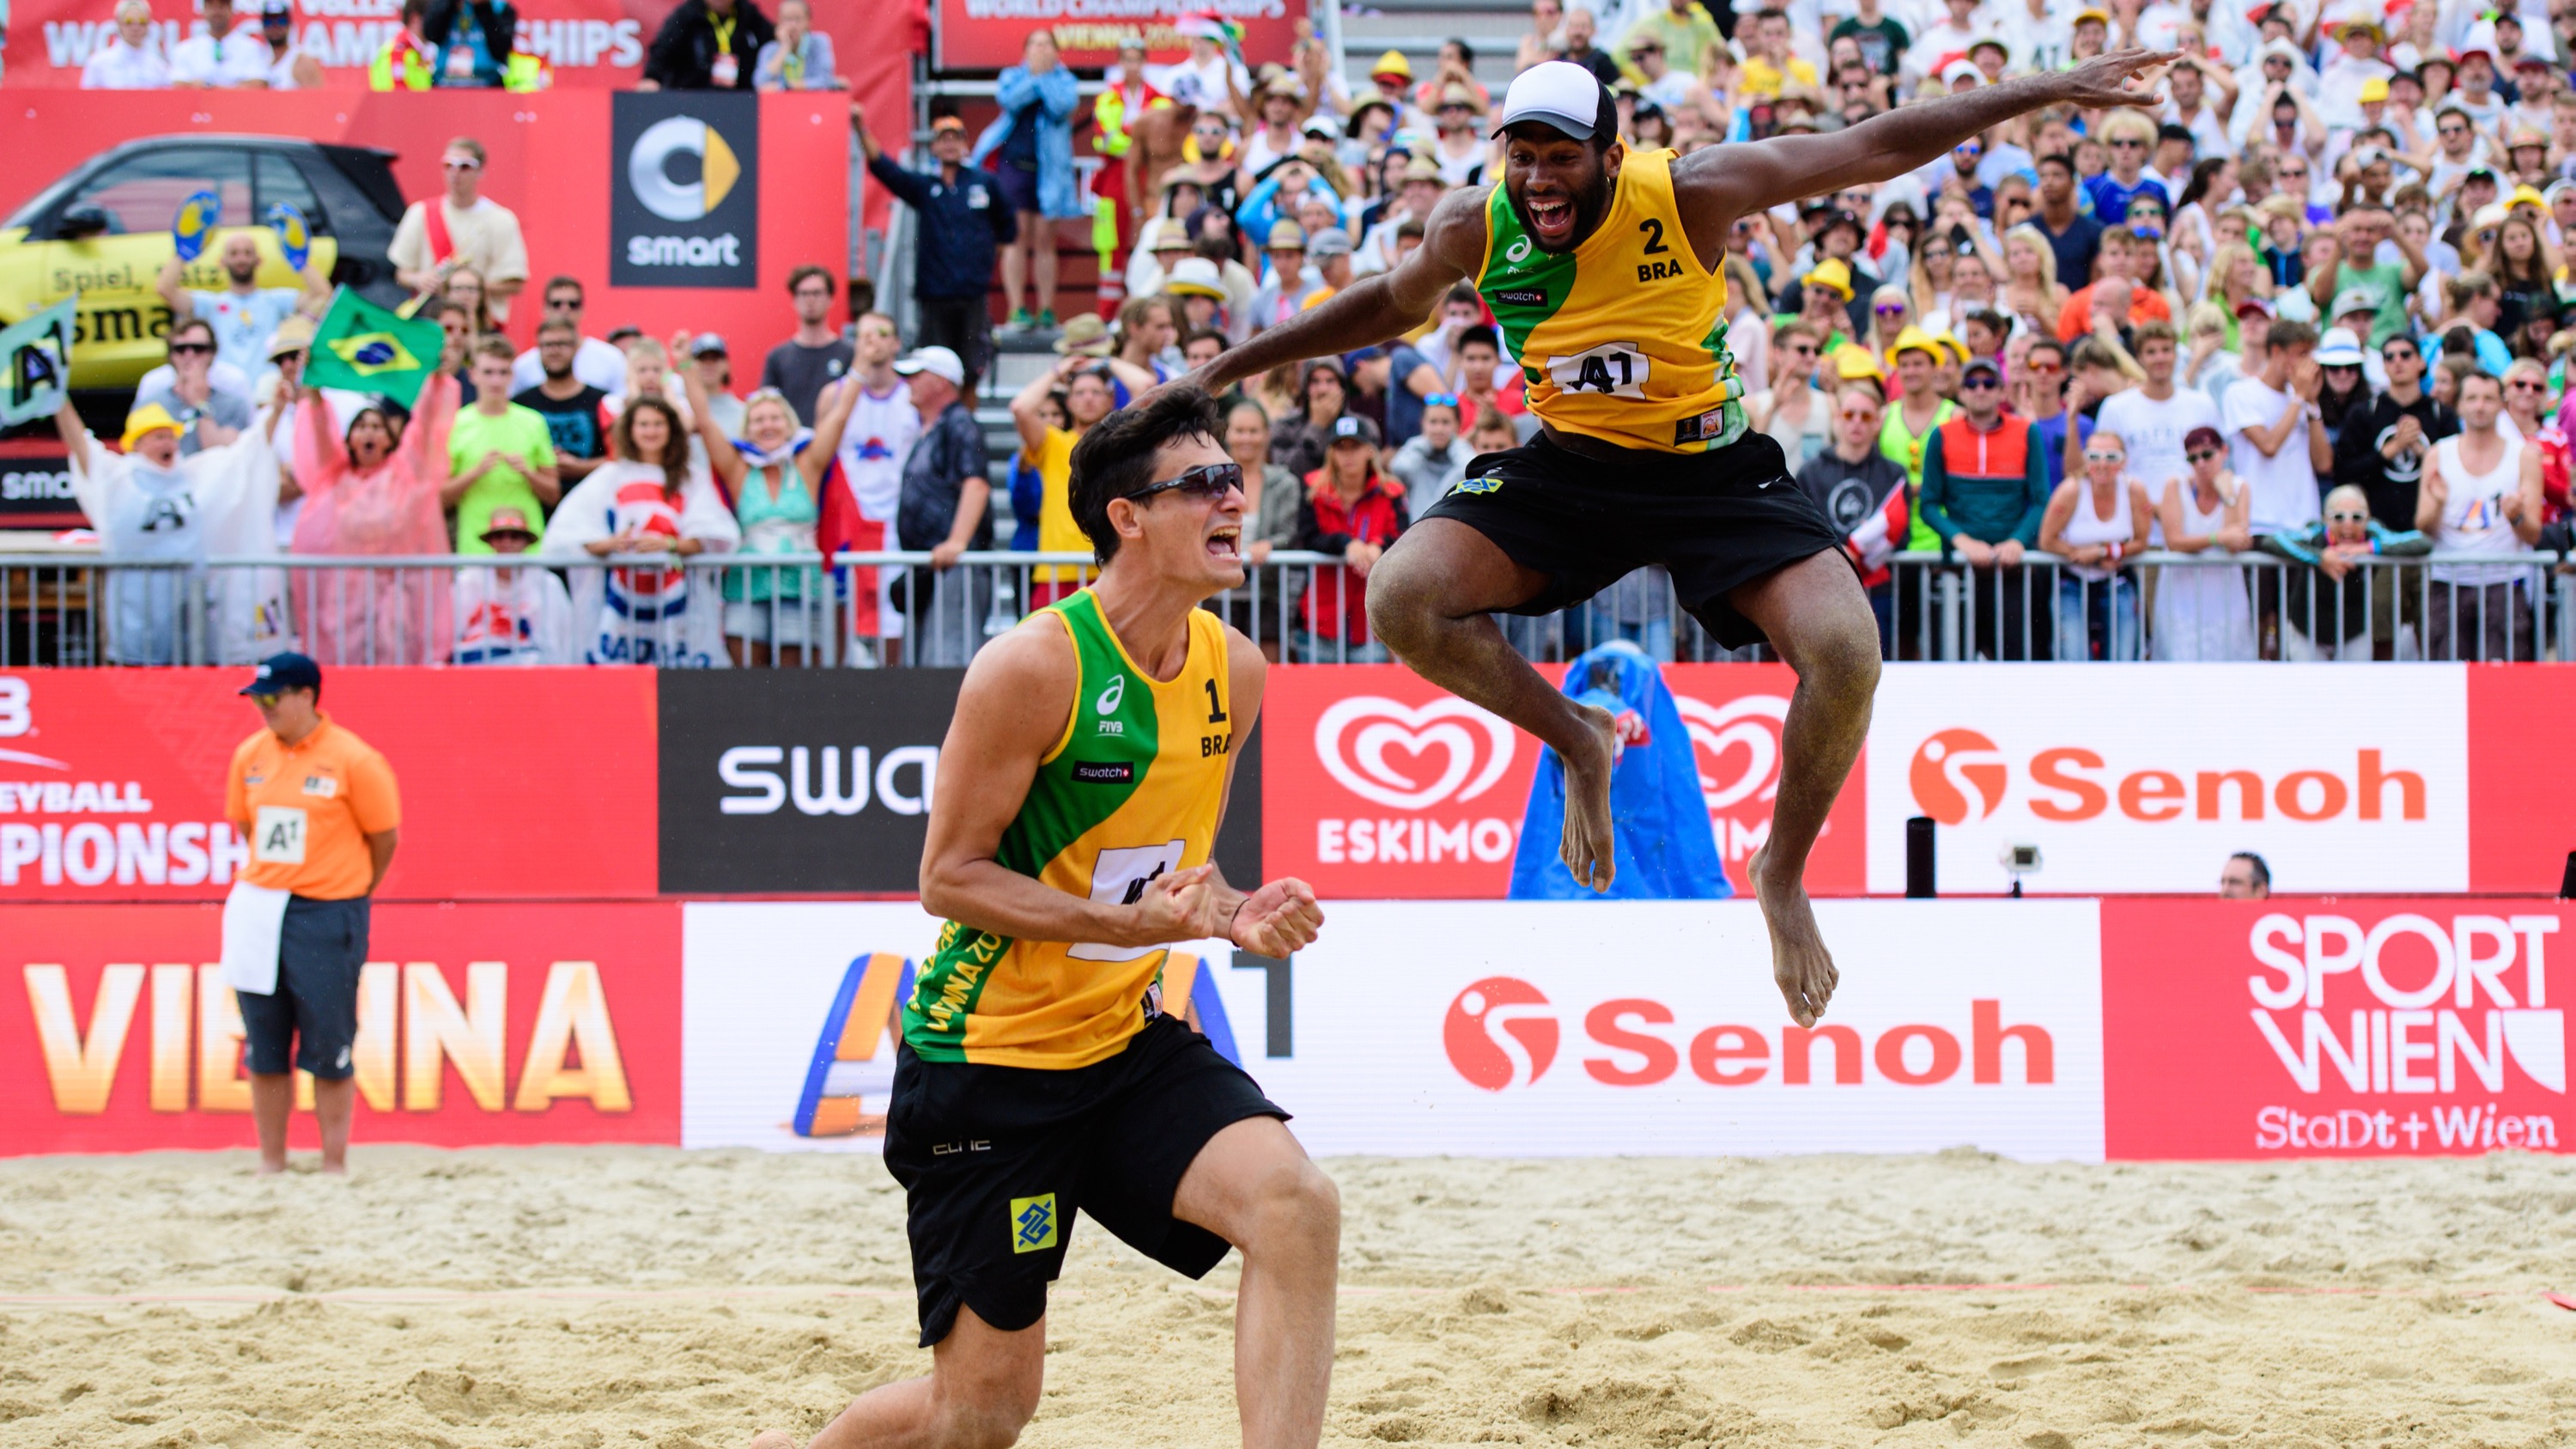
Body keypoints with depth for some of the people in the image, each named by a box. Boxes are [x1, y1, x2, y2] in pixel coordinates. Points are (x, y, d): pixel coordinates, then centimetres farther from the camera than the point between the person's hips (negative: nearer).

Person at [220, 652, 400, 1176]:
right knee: (264, 1048, 8)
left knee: (328, 1049, -1)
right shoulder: (250, 756, 6)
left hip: (327, 916, -5)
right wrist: (272, 885, 14)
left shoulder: (353, 760, -9)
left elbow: (384, 838, -1)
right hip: (257, 913, 5)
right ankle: (271, 1165, 16)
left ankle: (334, 1166, 7)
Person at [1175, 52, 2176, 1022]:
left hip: (1710, 467, -2)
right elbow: (1394, 304, 12)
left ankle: (1784, 871, 4)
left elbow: (1877, 150, -16)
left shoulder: (1691, 195, -21)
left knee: (1845, 653, -25)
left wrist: (2049, 90, -16)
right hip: (1569, 466, 2)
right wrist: (1233, 364, 15)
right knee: (1402, 599, -21)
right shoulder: (1474, 228, -12)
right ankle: (1576, 740, 7)